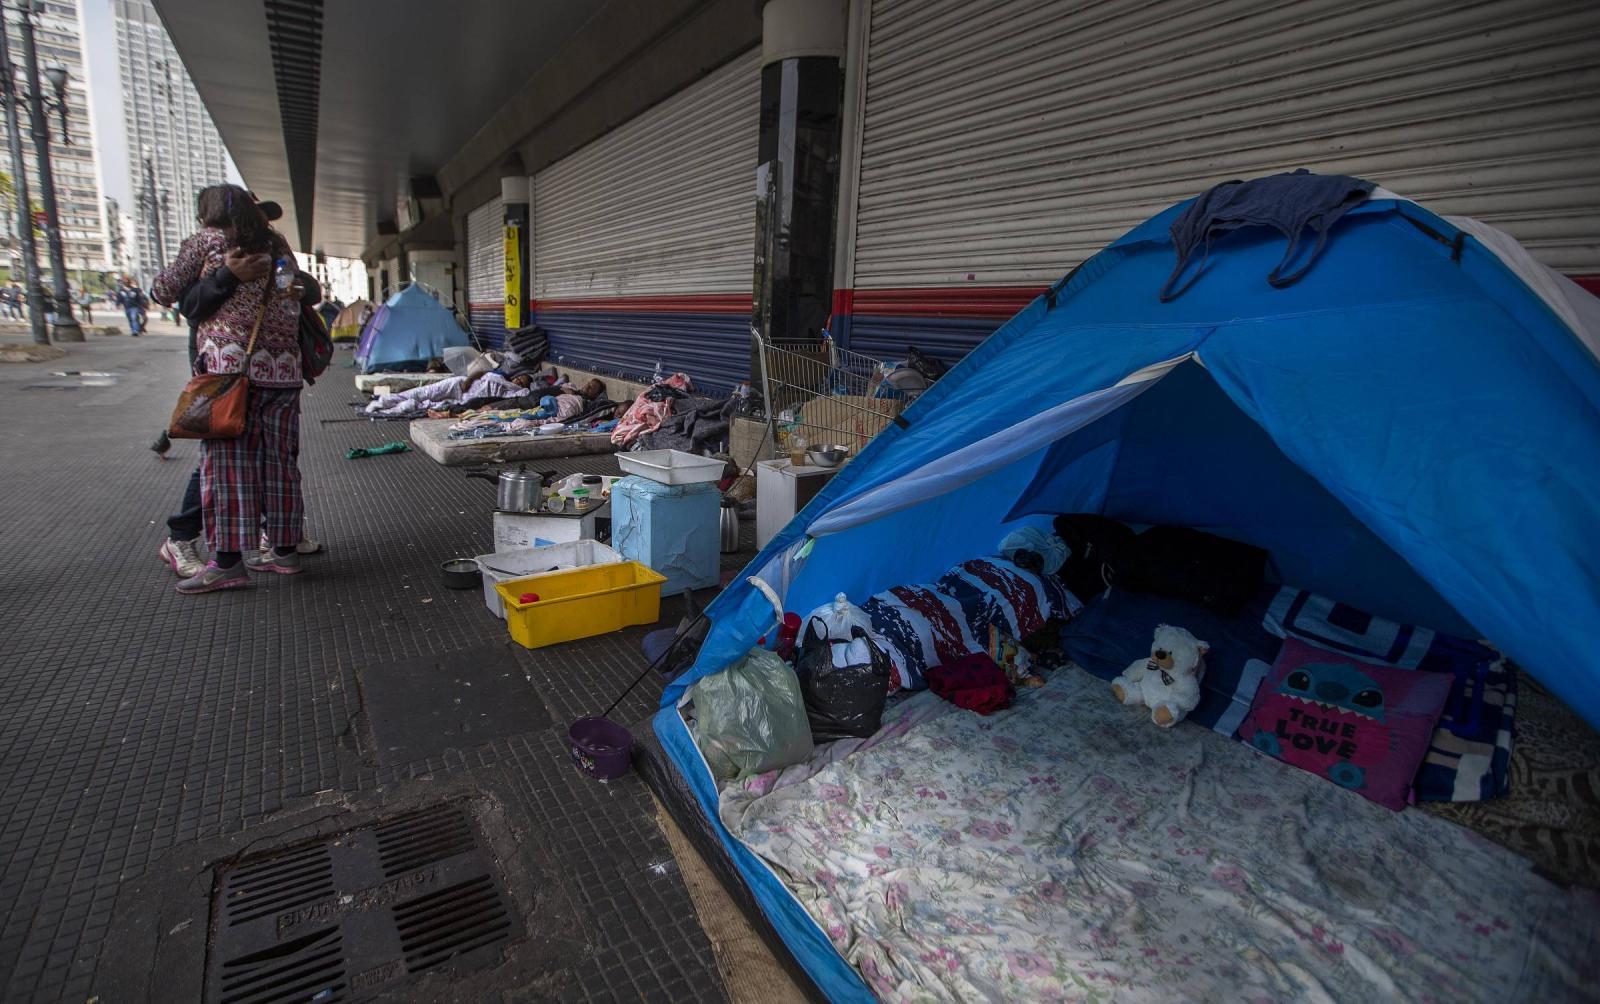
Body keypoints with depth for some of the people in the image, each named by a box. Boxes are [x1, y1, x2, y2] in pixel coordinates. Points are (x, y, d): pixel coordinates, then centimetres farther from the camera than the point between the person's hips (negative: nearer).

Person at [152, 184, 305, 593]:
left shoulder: (206, 240, 7)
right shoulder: (278, 245, 19)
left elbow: (165, 291, 12)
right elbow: (304, 290, 20)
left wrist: (158, 286, 34)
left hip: (231, 364, -5)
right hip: (283, 367, 5)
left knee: (226, 459, -5)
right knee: (279, 459, 8)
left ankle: (228, 559, -8)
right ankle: (284, 549, 13)